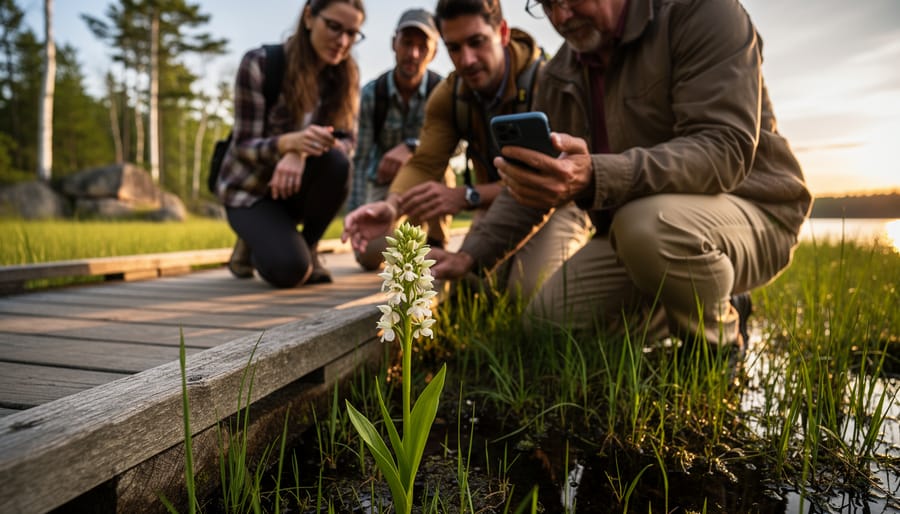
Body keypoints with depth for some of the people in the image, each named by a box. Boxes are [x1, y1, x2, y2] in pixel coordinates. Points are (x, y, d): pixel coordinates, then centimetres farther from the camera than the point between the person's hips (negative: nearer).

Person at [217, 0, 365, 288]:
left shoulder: (346, 74, -7)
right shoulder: (259, 63, -19)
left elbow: (347, 143, -14)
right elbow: (243, 146, -19)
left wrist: (302, 152, -36)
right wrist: (290, 142, -42)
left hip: (299, 183, 3)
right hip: (250, 187, -3)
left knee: (336, 162, -33)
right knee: (290, 269, -28)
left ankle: (308, 247, -6)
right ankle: (253, 243, 10)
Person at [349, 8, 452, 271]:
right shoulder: (371, 93, -13)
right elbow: (361, 159, -11)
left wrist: (412, 147, -47)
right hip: (383, 183, 1)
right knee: (370, 256, -19)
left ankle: (435, 246, -12)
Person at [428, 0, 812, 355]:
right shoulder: (560, 75, 5)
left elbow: (724, 149, -28)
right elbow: (530, 183, 7)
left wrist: (595, 178, -44)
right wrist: (472, 254, -7)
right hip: (633, 230, 7)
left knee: (646, 223, -37)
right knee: (546, 316, -3)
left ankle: (718, 340, -4)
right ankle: (707, 304, 16)